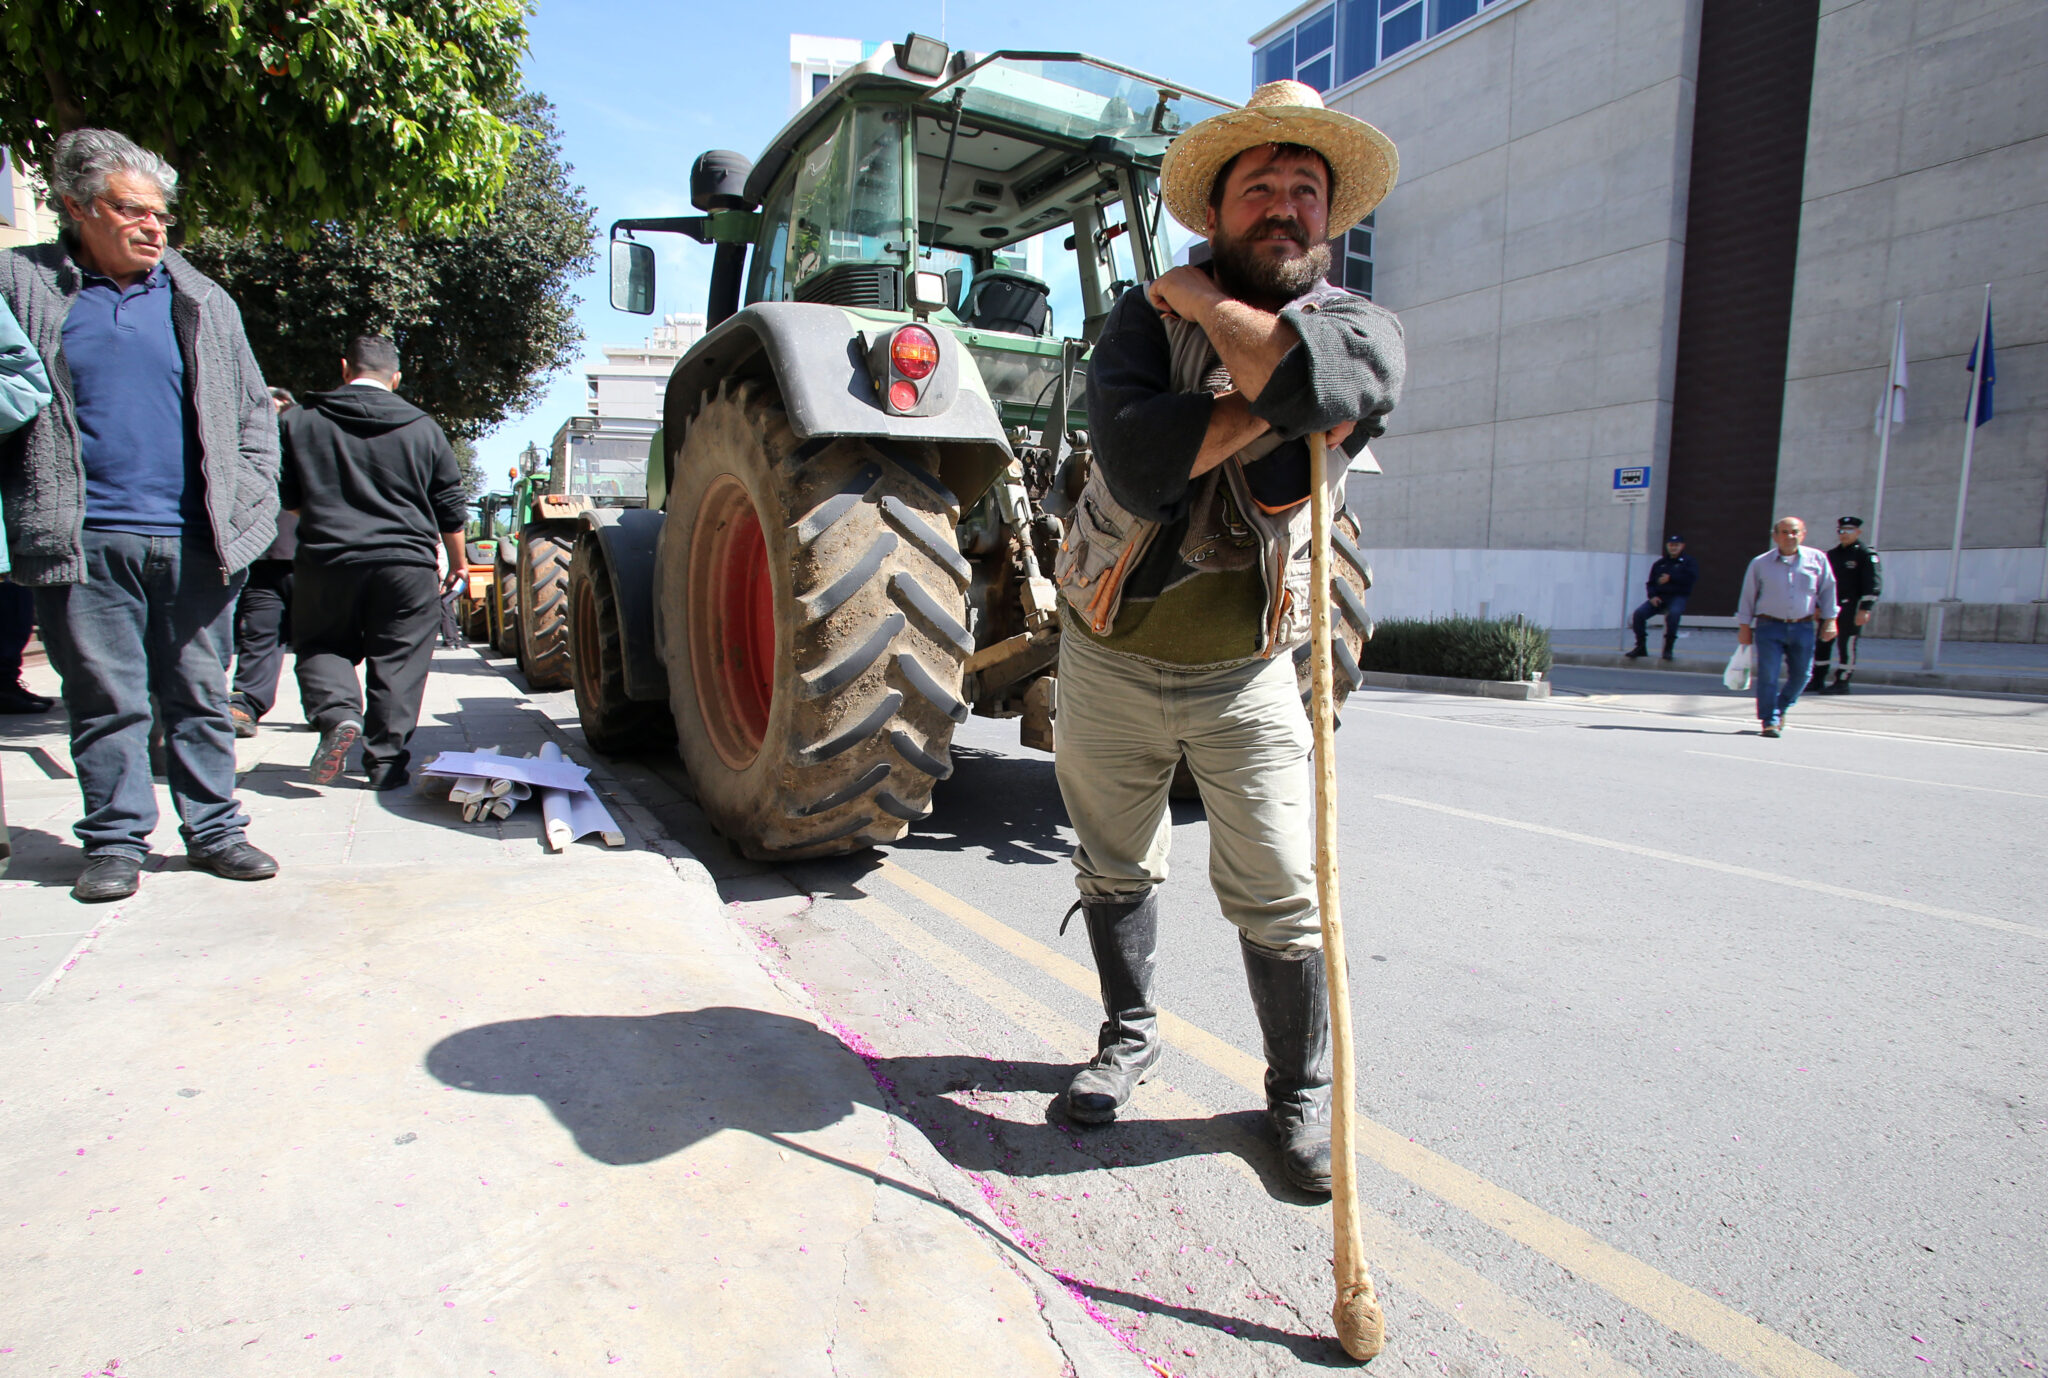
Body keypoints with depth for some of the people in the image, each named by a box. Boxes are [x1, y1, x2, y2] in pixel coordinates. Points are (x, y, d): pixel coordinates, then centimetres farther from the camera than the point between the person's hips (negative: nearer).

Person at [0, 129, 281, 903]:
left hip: (195, 542, 1)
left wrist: (252, 500, 5)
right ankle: (115, 839, 15)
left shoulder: (202, 301, 14)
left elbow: (254, 411, 16)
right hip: (83, 544, -1)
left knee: (201, 694, 6)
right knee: (106, 700, 4)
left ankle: (214, 830, 15)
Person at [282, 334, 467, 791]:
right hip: (406, 564, 0)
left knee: (322, 646, 17)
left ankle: (338, 713, -10)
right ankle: (386, 760, 5)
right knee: (398, 661, 5)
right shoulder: (422, 428, 4)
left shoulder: (300, 422, 5)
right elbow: (450, 508, 7)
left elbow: (287, 498, 12)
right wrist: (457, 564, 20)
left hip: (326, 560, 0)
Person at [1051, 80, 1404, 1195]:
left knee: (1279, 894, -2)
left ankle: (1303, 1088, 22)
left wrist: (1204, 300, -16)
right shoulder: (1145, 316, -5)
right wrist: (1276, 400, -24)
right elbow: (1135, 464, -24)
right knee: (1114, 864, 15)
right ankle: (1129, 1032, 39)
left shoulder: (1363, 330, -2)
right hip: (1109, 654, 1)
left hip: (1243, 673, -1)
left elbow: (1319, 375, -30)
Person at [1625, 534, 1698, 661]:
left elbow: (1692, 578, -10)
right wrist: (1652, 596, -6)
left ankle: (1668, 649, -26)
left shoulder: (1688, 562, 7)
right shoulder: (1659, 564, 18)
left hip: (1678, 597, -4)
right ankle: (1641, 647, -9)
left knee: (1673, 613, -37)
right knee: (1639, 613, -20)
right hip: (1659, 597, 4)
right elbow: (1650, 583, 13)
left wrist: (1670, 578, -13)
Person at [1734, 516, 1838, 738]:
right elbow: (1748, 597, 6)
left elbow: (1828, 590, 11)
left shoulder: (1817, 560, 3)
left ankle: (1780, 709, 32)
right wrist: (1744, 626, 5)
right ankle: (1770, 721, 0)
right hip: (1769, 627, -2)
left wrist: (1829, 620, 8)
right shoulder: (1760, 563, 1)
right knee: (1768, 675, -9)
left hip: (1803, 628, 2)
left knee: (1801, 674, 7)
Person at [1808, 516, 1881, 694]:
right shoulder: (1831, 554, 16)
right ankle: (1817, 681, 13)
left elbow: (1874, 584, -11)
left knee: (1846, 645, -5)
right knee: (1822, 643, 6)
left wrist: (1864, 609, -19)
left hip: (1851, 608, -7)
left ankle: (1842, 683, 1)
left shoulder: (1866, 554, -4)